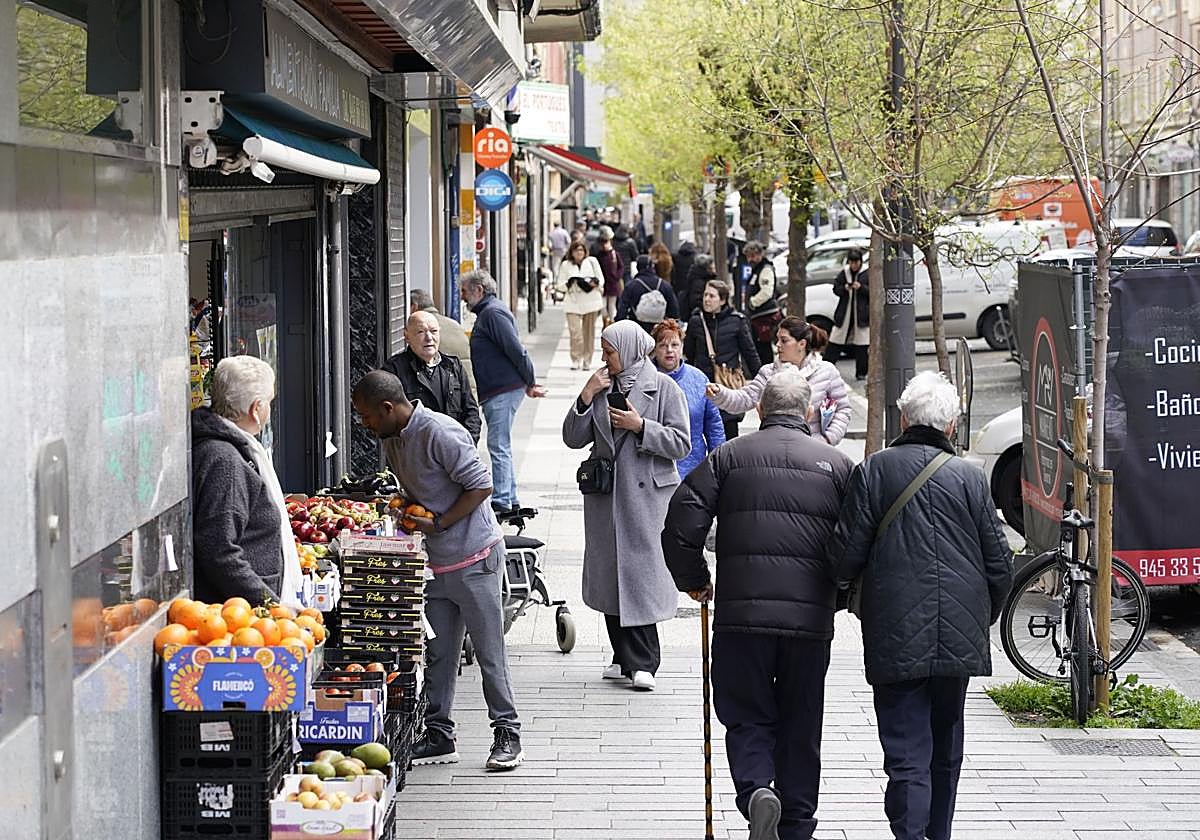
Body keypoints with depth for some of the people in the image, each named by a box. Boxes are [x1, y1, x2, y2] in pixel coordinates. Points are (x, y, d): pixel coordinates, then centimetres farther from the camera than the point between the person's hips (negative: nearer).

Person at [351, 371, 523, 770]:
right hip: (435, 562, 8)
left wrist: (438, 523, -20)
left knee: (489, 652, -1)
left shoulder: (440, 434, -19)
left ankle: (507, 735, 7)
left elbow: (481, 485, -20)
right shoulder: (392, 439, 9)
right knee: (438, 653, 10)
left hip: (474, 557, -8)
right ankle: (439, 736, 17)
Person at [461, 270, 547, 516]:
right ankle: (510, 499, 18)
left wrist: (530, 383, -12)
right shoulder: (488, 312, 21)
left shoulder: (492, 313, -13)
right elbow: (515, 351, 23)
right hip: (500, 391, 11)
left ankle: (500, 500, -9)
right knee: (501, 446, 14)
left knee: (498, 446, -10)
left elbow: (516, 350, -19)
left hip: (503, 391, -11)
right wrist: (529, 384, 17)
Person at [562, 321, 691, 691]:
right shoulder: (601, 386, 11)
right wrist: (586, 397, -4)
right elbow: (573, 439, 7)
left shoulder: (664, 388, -2)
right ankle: (625, 657, 15)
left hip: (646, 493, -5)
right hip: (605, 494, 5)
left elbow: (681, 444, -6)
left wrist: (641, 426, -14)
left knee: (641, 571, -9)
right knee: (610, 573, 7)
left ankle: (642, 663, -6)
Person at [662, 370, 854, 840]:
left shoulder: (728, 457, 5)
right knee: (800, 727, 13)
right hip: (811, 620, 1)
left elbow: (681, 524, -2)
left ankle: (756, 789, -16)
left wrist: (694, 581, 14)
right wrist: (836, 596, 20)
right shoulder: (837, 464, 8)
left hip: (741, 615, -1)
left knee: (747, 718, 9)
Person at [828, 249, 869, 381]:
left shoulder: (867, 274, -3)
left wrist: (861, 287, -20)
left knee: (861, 345, -1)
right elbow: (836, 289, 7)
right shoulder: (843, 273, 6)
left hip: (861, 313, -3)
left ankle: (861, 373, 8)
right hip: (845, 313, 3)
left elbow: (872, 291, -5)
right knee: (835, 341, 2)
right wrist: (844, 288, -13)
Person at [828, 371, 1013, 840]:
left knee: (907, 755, -4)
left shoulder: (874, 471, -4)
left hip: (896, 641, -3)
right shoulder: (970, 479, 1)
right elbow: (1000, 567, 3)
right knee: (945, 751, 19)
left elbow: (845, 556, -6)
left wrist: (848, 584, 18)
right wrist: (983, 620, 20)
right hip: (959, 638, 3)